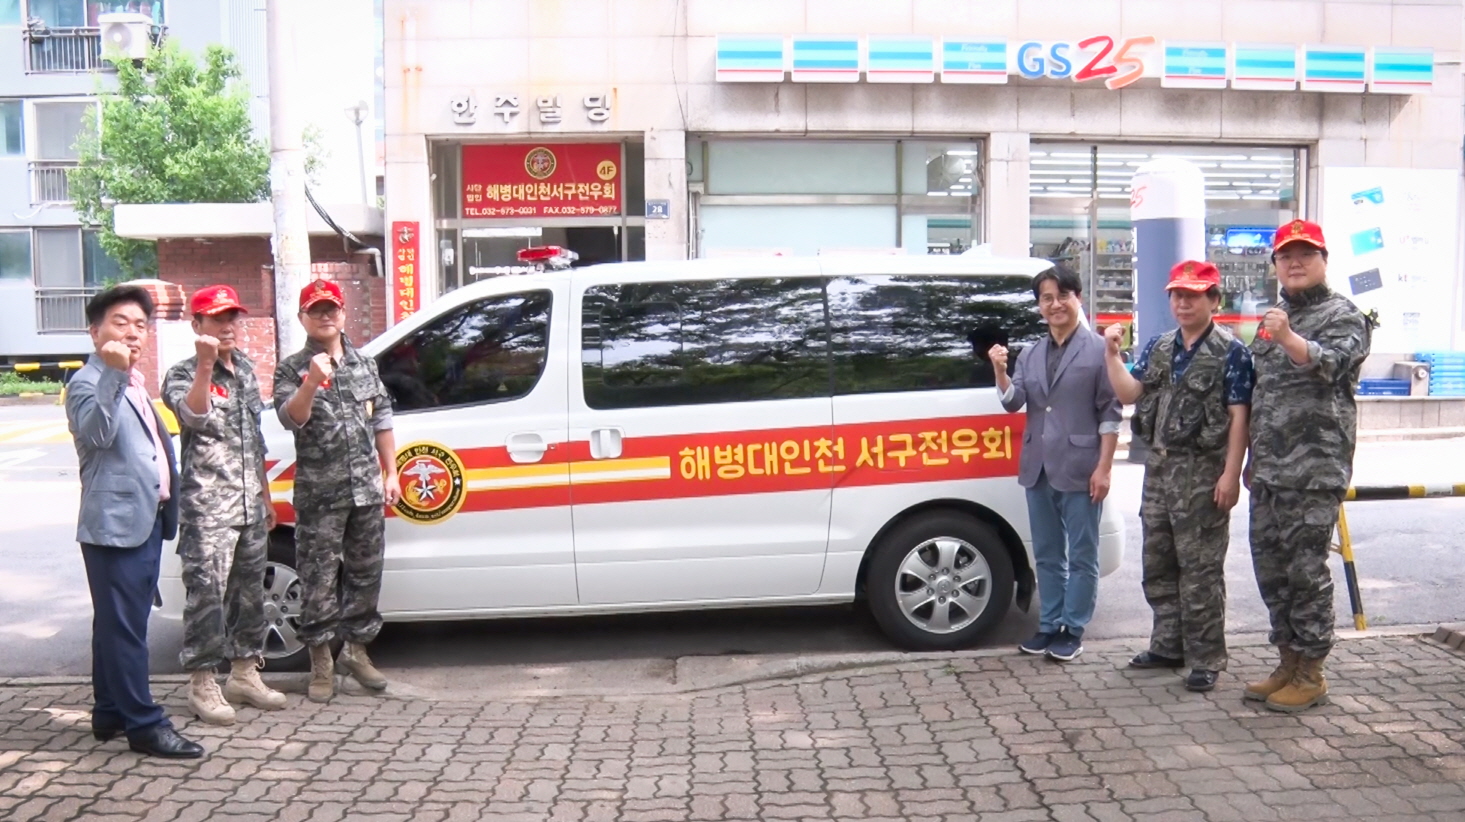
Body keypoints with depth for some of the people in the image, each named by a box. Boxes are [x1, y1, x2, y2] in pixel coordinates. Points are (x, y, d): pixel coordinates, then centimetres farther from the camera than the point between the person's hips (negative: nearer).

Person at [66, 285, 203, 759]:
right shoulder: (88, 383, -10)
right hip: (114, 523, -9)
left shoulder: (134, 383, 18)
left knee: (122, 624, 15)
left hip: (147, 520, 9)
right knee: (124, 627, -4)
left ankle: (110, 713, 25)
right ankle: (144, 725, -1)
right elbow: (96, 432, -30)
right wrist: (113, 373, -37)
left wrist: (167, 507, 22)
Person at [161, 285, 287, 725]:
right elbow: (194, 416, -29)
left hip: (250, 505, 7)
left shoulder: (246, 369, 15)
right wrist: (205, 366, -38)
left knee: (249, 590, 13)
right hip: (207, 506, -7)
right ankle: (202, 684, 5)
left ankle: (244, 673, 24)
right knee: (207, 593, -5)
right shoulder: (183, 375, -6)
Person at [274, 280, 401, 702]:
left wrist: (390, 473, 11)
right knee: (319, 580, 1)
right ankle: (321, 664, 13)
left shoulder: (365, 364, 12)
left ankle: (356, 651, 26)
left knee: (365, 573, 11)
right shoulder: (291, 369, -1)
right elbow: (291, 417, -17)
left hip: (367, 489, 4)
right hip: (319, 495, -4)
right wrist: (312, 382, -34)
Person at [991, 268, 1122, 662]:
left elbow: (1110, 414, -6)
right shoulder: (1030, 355, 13)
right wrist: (999, 371, -14)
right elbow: (1013, 401, 3)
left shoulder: (1098, 350, -3)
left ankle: (1073, 630, 12)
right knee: (1047, 554, 14)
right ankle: (1049, 626, 23)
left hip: (1079, 469, -6)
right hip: (1038, 468, 6)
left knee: (1081, 555, 4)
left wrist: (1103, 468, -11)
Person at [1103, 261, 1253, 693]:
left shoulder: (1231, 351, -5)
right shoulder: (1158, 347, 13)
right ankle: (1168, 645, 28)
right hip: (1159, 467, 7)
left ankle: (1206, 658, 7)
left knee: (1200, 567, -3)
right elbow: (1128, 393, 6)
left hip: (1202, 471, -7)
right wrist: (1113, 353, -8)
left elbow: (1238, 416, -9)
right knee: (1158, 563, 14)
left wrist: (1231, 474, -15)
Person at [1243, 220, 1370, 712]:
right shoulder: (1273, 319, 19)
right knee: (1270, 567, 12)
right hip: (1269, 471, 8)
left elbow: (1328, 364, -24)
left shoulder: (1343, 316, -3)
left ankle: (1310, 674, 9)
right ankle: (1288, 665, 24)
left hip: (1315, 471, -8)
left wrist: (1288, 338, -43)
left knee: (1307, 570, -3)